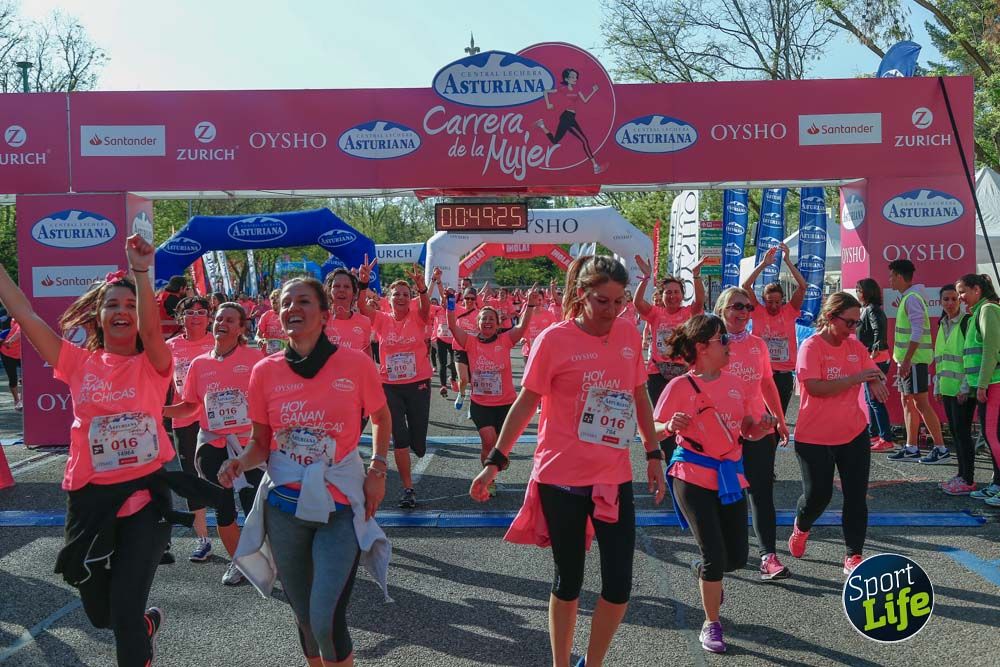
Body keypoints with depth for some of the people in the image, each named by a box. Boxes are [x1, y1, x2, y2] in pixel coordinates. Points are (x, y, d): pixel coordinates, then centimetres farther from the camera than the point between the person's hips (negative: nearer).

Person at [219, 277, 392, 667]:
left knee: (326, 621, -11)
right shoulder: (265, 371, -3)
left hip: (340, 508, -3)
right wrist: (240, 463, -14)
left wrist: (377, 471, -2)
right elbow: (260, 442, 6)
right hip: (283, 506, 3)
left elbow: (381, 418, 8)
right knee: (303, 616, 16)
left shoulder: (355, 364, -8)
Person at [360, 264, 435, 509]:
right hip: (390, 386, 0)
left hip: (418, 384, 0)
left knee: (417, 442, 5)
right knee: (399, 438, -3)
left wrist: (422, 287, -43)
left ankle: (417, 443, 44)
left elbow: (426, 305, -22)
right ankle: (408, 489, 7)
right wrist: (362, 284, -33)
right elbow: (362, 307, -14)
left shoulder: (417, 318, -1)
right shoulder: (381, 320, 2)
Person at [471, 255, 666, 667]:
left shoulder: (629, 335, 2)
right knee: (568, 580, 10)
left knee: (618, 584, 5)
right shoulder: (554, 339, -11)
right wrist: (496, 460, -6)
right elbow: (525, 402, -5)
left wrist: (653, 454, 14)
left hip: (614, 477, 4)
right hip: (562, 478, -4)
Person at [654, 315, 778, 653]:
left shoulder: (737, 384, 6)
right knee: (715, 554, -6)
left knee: (737, 556, 8)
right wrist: (672, 427, -30)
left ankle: (704, 570, 43)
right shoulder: (680, 386, -9)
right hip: (694, 477, -5)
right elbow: (655, 429, -9)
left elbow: (748, 431, 13)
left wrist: (763, 426, -8)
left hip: (730, 476, 5)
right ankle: (711, 625, 14)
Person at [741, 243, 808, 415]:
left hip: (784, 374, 1)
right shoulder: (758, 312, 1)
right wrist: (763, 264, -13)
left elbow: (802, 286, -7)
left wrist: (788, 261, -12)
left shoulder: (789, 312, 3)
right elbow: (746, 286, -9)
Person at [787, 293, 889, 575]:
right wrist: (855, 379, -25)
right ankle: (800, 528, 34)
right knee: (818, 494, 1)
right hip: (815, 437, -5)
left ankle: (854, 556, 14)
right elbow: (815, 387, -24)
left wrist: (876, 380, -15)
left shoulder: (855, 346, 5)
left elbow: (873, 373, 9)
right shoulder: (811, 346, -13)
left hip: (854, 433, 5)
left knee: (856, 496, 4)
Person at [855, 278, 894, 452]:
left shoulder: (872, 310, -14)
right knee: (870, 398, 18)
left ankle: (887, 440, -9)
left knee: (875, 399, -10)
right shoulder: (867, 309, 16)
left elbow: (879, 331, -28)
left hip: (876, 359, -11)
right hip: (871, 359, 11)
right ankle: (873, 434, 28)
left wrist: (874, 353, -25)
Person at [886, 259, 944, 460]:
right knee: (907, 402, 11)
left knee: (921, 403, -7)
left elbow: (917, 333, -21)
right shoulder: (907, 297, 17)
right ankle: (911, 448, 16)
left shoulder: (912, 298, -14)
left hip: (914, 360, -10)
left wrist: (906, 361, -24)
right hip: (908, 359, 10)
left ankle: (940, 447, -3)